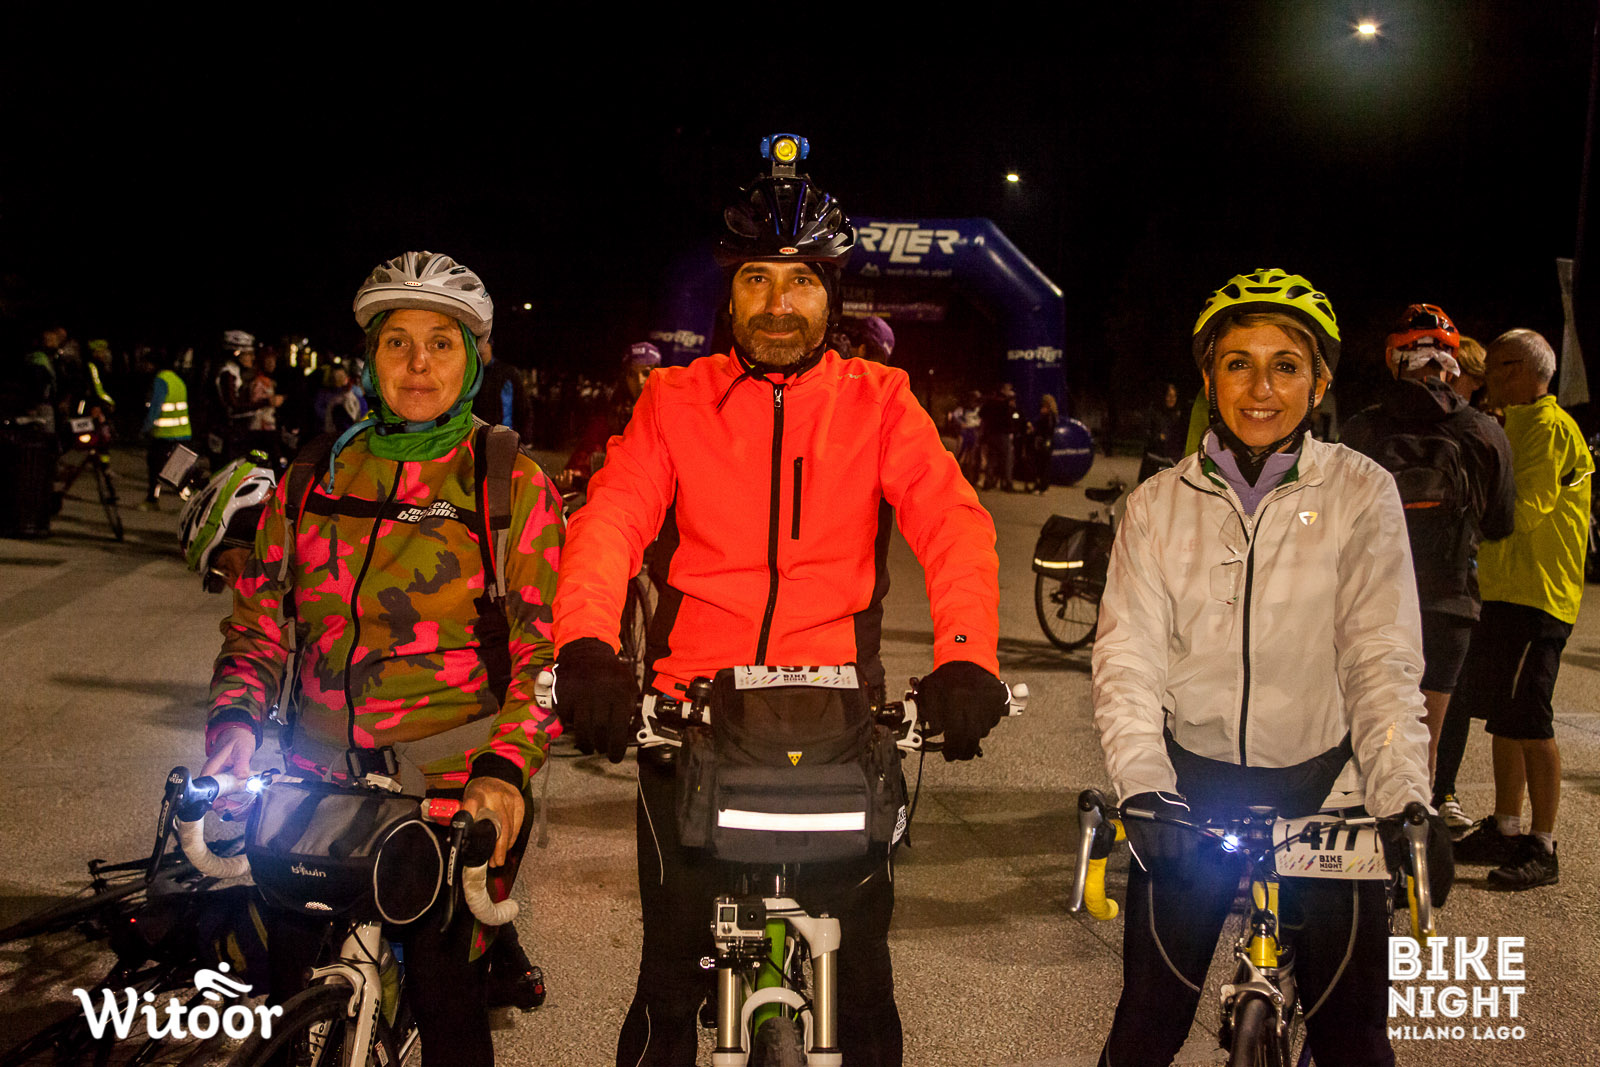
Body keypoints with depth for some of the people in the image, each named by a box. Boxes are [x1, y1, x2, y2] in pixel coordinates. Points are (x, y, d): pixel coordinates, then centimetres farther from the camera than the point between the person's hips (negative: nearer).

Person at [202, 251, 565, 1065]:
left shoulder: (514, 485, 0)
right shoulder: (315, 480, 10)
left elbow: (543, 648, -4)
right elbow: (258, 621, 13)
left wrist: (507, 767, -18)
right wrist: (234, 721, -5)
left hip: (457, 798, -3)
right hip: (318, 786, 3)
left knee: (443, 997, -5)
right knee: (292, 997, 6)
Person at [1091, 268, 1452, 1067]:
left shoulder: (1362, 493, -2)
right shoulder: (1158, 505, 2)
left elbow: (1381, 660, -8)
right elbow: (1128, 656, -6)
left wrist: (1405, 801, -21)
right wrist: (1141, 785, -21)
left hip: (1325, 788, -1)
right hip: (1192, 790, 1)